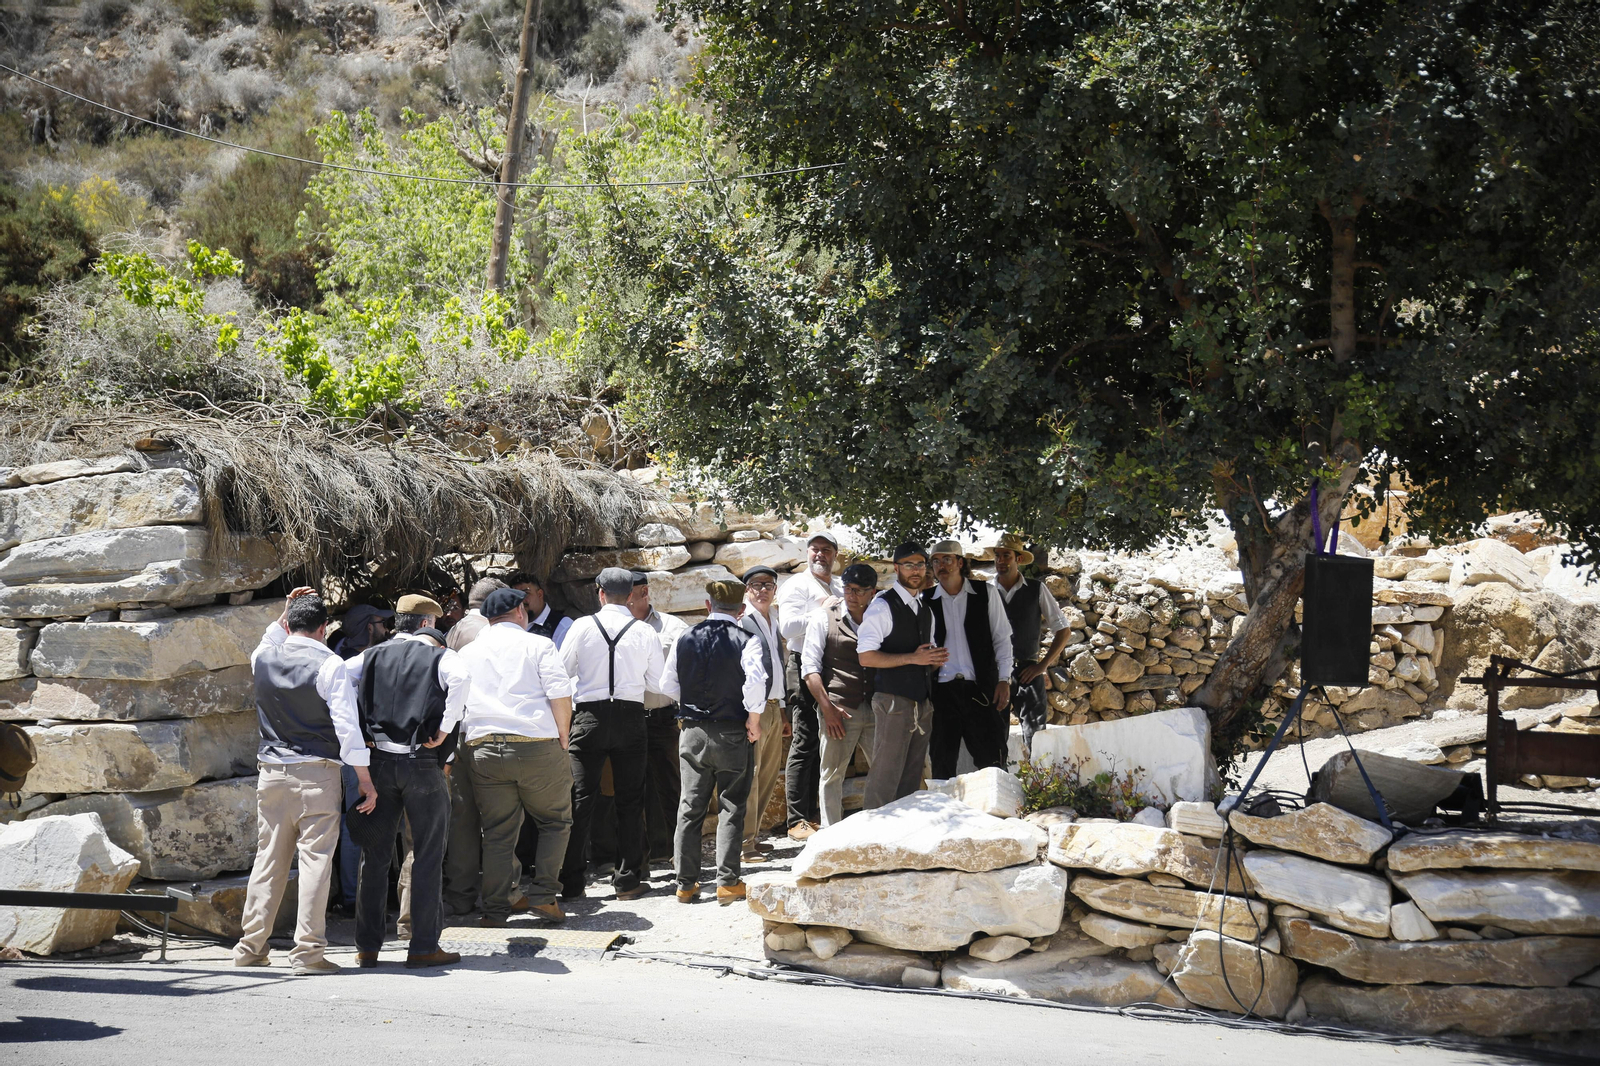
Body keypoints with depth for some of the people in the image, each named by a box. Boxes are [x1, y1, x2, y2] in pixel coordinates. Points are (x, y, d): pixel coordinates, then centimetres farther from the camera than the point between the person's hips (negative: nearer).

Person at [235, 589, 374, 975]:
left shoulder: (263, 659, 5)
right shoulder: (330, 665, -9)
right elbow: (347, 726, -11)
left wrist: (285, 613, 28)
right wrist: (365, 780, -5)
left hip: (271, 771, 5)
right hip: (316, 773, -5)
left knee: (269, 857, 12)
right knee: (315, 858, -3)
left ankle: (251, 946, 14)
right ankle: (308, 951, -7)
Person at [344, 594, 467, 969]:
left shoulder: (372, 656, 12)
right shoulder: (439, 656, 0)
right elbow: (460, 679, -21)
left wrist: (355, 730, 4)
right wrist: (445, 728, -14)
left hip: (379, 762, 4)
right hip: (423, 765, -4)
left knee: (375, 856, 9)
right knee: (427, 856, 3)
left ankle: (367, 946, 10)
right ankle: (423, 946, 2)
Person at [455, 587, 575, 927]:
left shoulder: (466, 653, 17)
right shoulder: (538, 645, 4)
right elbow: (560, 694, -5)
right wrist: (563, 739, 5)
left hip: (483, 749, 4)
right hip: (536, 745, -3)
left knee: (497, 832, 8)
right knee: (555, 821, 11)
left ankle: (495, 909, 7)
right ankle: (544, 895, 1)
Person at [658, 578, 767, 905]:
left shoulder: (685, 640, 1)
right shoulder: (747, 641, -11)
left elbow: (668, 685, 5)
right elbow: (755, 682, -24)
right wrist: (753, 721, -10)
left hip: (692, 731, 3)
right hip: (733, 733, -3)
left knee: (690, 807, 9)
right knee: (731, 808, 6)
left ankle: (686, 882, 10)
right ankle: (727, 882, 3)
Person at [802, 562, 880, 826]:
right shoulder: (823, 618, 5)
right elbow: (810, 666, 0)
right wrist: (827, 707, -9)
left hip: (875, 709, 3)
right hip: (839, 710, -3)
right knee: (832, 776, -1)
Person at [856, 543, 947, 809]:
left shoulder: (925, 610, 19)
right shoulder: (882, 606, -7)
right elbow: (866, 657, -15)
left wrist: (936, 659, 5)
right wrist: (912, 658, -18)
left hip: (921, 703, 8)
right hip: (893, 701, -8)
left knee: (912, 778, 8)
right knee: (885, 777, -9)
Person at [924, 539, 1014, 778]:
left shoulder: (985, 593, 5)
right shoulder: (927, 600, 8)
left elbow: (1002, 638, 7)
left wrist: (1004, 680, -2)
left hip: (981, 689, -2)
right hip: (942, 690, 2)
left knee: (992, 759, -6)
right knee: (942, 761, 3)